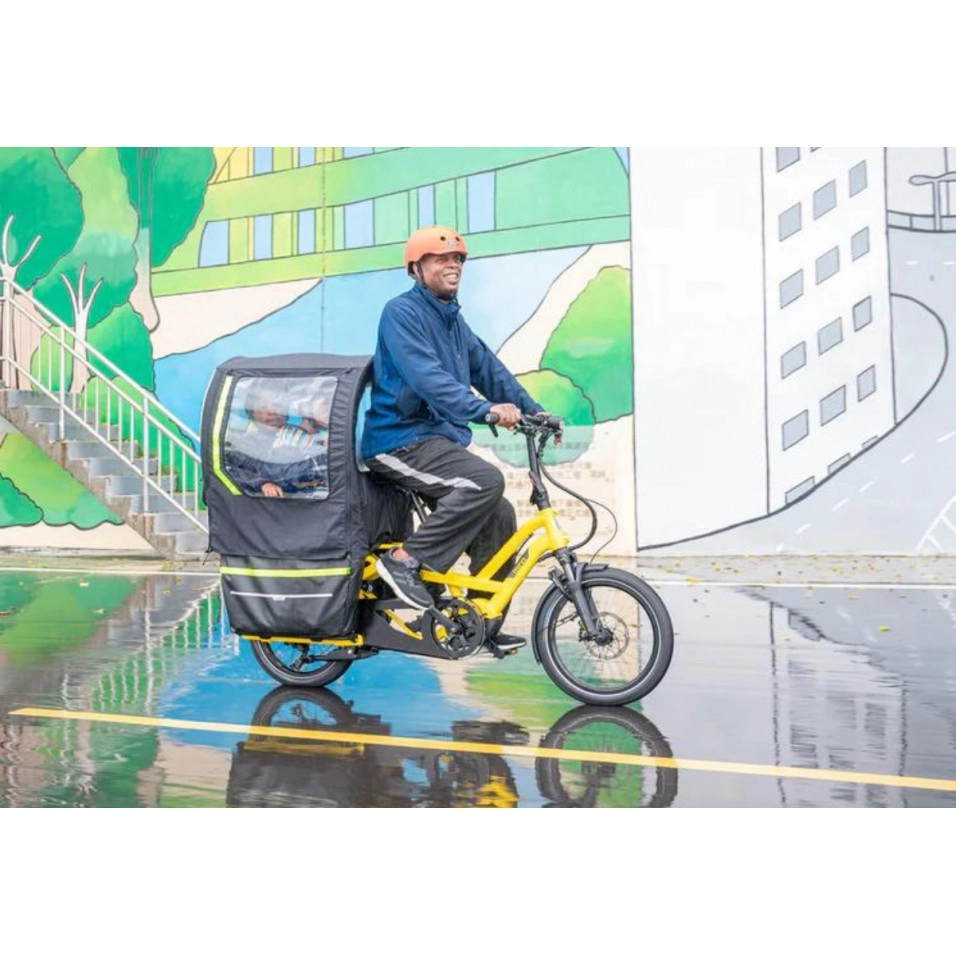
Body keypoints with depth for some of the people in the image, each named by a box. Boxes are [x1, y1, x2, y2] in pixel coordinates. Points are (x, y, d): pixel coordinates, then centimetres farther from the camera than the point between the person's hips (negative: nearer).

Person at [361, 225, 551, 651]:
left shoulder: (453, 319, 18)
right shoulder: (402, 311, -10)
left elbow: (488, 368, 16)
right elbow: (426, 376, -24)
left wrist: (533, 410, 5)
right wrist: (485, 409, -34)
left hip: (436, 440, 9)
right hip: (400, 441, -9)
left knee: (500, 517, 0)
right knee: (486, 480, -27)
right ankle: (406, 560, -19)